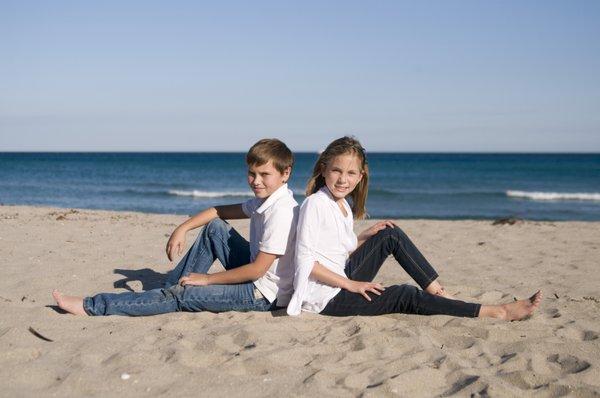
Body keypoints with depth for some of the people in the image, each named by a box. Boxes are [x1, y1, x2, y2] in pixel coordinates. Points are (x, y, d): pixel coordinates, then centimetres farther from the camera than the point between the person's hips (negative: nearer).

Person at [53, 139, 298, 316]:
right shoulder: (263, 201, 7)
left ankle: (92, 307, -4)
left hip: (265, 295, -9)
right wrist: (183, 228, 3)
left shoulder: (281, 213, -24)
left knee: (182, 295, -10)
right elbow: (221, 211, 17)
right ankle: (172, 286, 12)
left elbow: (258, 269, -24)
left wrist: (207, 278, -14)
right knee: (214, 228, 11)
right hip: (257, 273, 9)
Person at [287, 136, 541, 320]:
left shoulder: (344, 206, 9)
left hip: (343, 281, 8)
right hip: (325, 298, -8)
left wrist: (365, 237, -2)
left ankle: (439, 293, 0)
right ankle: (495, 312, -11)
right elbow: (305, 260, -20)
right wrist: (350, 285, -20)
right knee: (405, 296, -14)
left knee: (391, 235, 3)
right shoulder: (315, 204, -17)